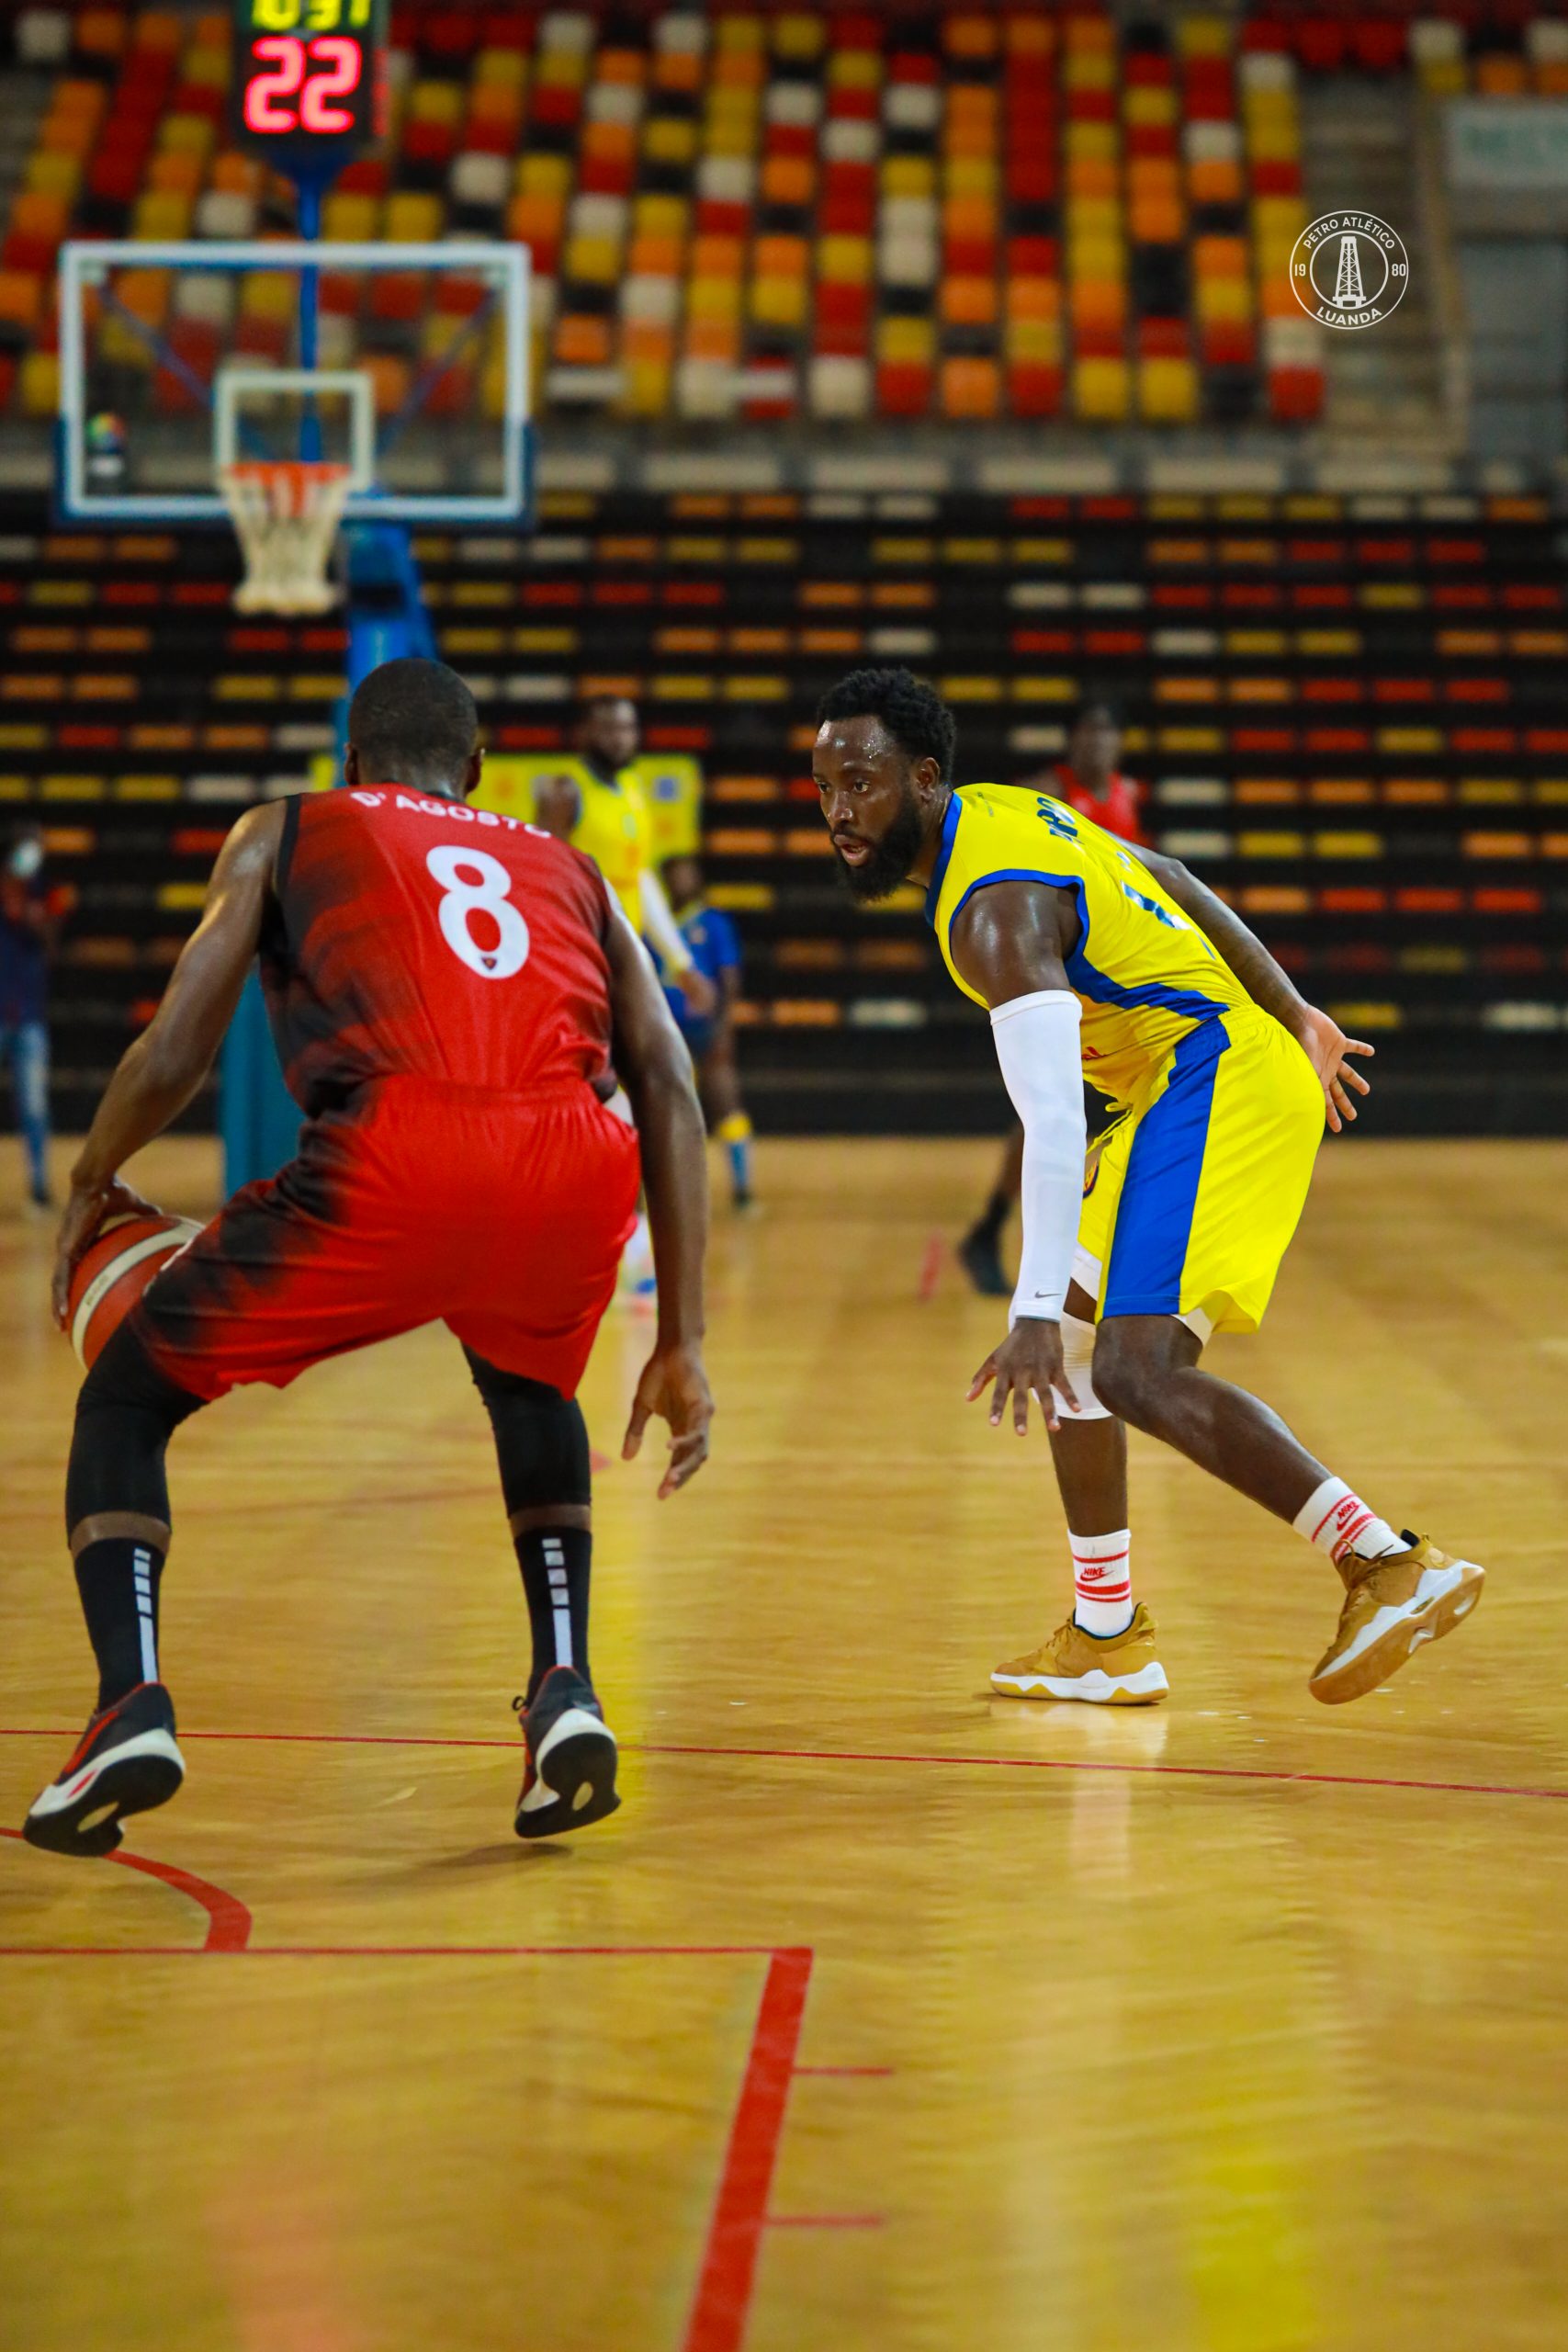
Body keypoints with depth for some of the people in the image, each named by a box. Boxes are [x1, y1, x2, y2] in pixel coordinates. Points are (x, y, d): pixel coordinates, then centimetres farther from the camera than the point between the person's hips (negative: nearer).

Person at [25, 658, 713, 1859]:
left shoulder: (284, 832, 27)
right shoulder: (570, 873, 34)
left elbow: (173, 1059, 16)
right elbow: (668, 1090, 21)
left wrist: (91, 1187, 35)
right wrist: (682, 1344, 21)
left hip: (393, 1153, -3)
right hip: (573, 1163, 3)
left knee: (125, 1399, 19)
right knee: (532, 1389, 37)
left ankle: (132, 1703, -3)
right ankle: (566, 1690, 19)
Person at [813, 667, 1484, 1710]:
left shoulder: (997, 911, -21)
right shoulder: (997, 816, 10)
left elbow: (1054, 1123, -31)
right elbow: (1171, 881, 22)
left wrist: (1038, 1310, -35)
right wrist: (1296, 1017, 29)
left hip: (1219, 1084, -11)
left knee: (1136, 1370, -22)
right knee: (1066, 1345, 15)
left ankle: (1398, 1566, -24)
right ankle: (1108, 1641, 20)